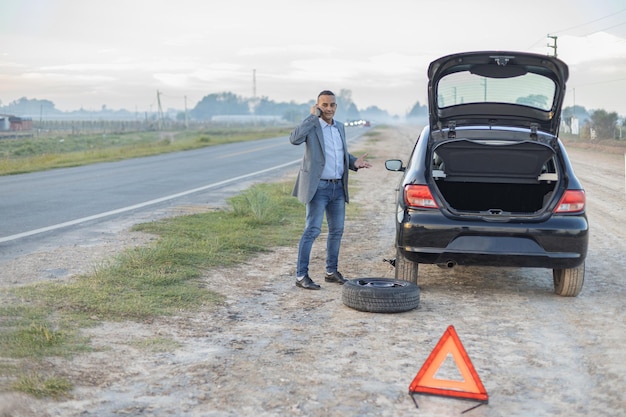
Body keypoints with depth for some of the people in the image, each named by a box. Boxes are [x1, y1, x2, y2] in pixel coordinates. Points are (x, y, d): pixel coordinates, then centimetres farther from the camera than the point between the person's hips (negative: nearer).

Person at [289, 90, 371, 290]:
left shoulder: (340, 127, 12)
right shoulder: (311, 125, -8)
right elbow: (294, 138, -29)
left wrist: (354, 161, 1)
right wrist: (312, 116, -22)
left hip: (338, 187, 7)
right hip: (318, 187, -7)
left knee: (337, 230, 12)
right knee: (312, 230, -10)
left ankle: (331, 271, 24)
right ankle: (301, 275, -5)